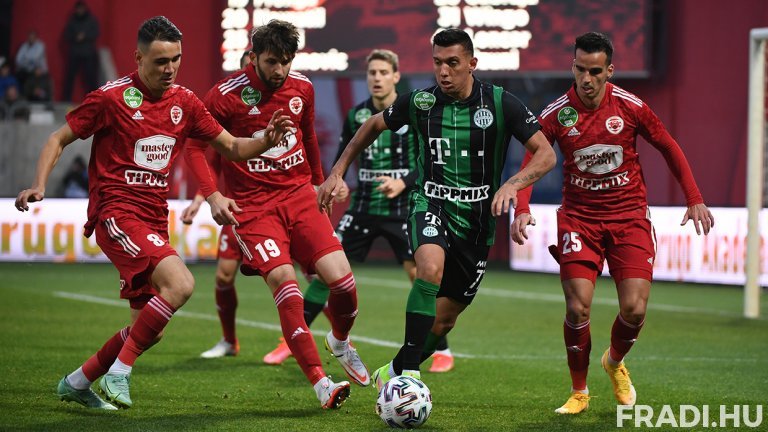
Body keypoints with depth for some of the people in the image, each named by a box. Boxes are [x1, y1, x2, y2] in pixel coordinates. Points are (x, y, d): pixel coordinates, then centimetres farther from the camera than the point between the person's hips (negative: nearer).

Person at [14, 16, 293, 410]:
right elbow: (59, 139, 0)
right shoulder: (112, 97, -7)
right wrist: (39, 185, -14)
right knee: (180, 283, -28)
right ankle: (119, 372, -17)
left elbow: (232, 147, 13)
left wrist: (267, 139, -7)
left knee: (148, 328, 7)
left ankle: (77, 382, 25)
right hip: (117, 213, -7)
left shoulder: (184, 102, 9)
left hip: (155, 219, 7)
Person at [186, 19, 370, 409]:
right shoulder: (226, 95, -10)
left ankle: (340, 342, 24)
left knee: (342, 278, -10)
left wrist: (318, 181, 31)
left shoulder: (302, 89, 4)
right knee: (283, 280, -22)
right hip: (253, 205, -4)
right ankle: (320, 384, -20)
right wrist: (212, 194, -13)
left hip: (298, 195, 4)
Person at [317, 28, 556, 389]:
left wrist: (512, 184, -28)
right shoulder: (420, 102, -6)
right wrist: (337, 172, 9)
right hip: (431, 206, -1)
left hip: (478, 220, 1)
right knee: (431, 267, -35)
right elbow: (374, 125, 13)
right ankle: (409, 370, -31)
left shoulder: (500, 103, -11)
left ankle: (393, 373, 34)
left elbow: (546, 154, -11)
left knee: (445, 318, 8)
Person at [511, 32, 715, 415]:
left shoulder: (630, 107, -7)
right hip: (579, 218, 0)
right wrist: (521, 209, -22)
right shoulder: (556, 114, -8)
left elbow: (669, 149, 6)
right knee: (578, 308, -11)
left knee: (634, 309, -9)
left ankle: (615, 362, 25)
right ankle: (579, 392, 11)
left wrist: (694, 199, 2)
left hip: (629, 216, 0)